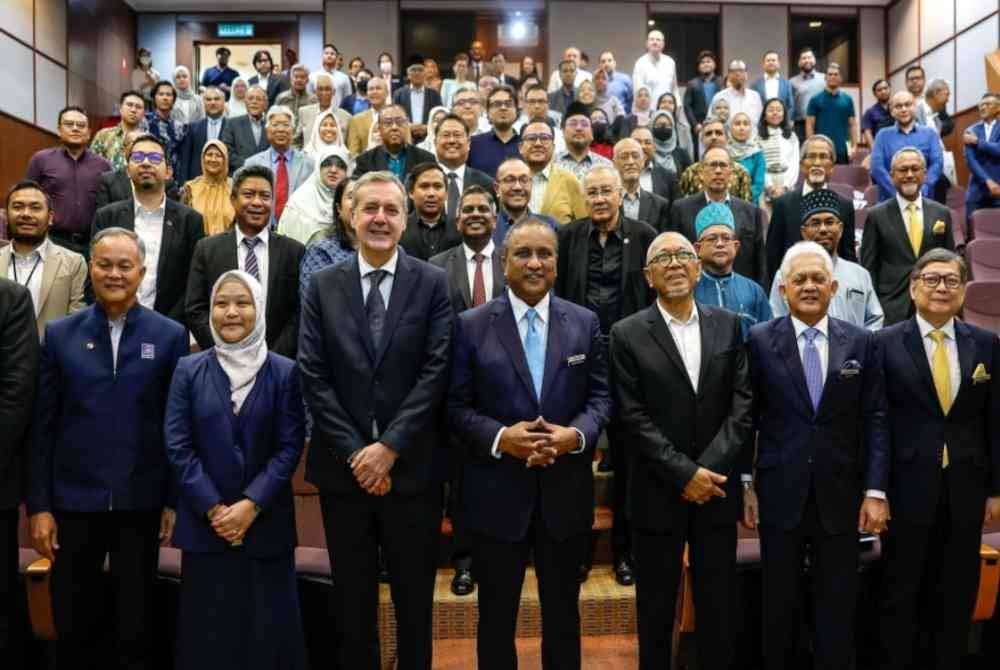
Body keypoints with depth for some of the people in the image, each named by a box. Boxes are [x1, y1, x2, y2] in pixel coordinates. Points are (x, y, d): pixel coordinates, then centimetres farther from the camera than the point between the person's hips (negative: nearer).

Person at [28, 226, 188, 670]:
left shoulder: (170, 336, -1)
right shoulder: (59, 334, 2)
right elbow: (42, 425, 2)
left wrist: (175, 501, -3)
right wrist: (38, 505, -1)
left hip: (141, 502, -1)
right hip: (73, 500, 1)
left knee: (136, 629, 12)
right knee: (72, 628, 13)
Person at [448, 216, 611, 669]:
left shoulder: (585, 322, 3)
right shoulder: (471, 325, -3)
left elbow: (600, 396, 3)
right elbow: (456, 406, -5)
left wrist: (577, 434, -17)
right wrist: (500, 437, -21)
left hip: (566, 492, 2)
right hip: (497, 492, -1)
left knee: (563, 612, 19)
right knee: (496, 615, 15)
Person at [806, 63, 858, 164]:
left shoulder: (847, 100, 9)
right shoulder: (816, 99, 3)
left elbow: (852, 124, 9)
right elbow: (809, 125, 1)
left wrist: (854, 146, -1)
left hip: (842, 150, 2)